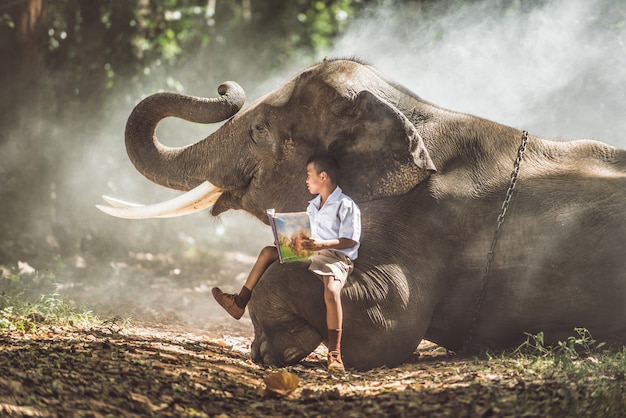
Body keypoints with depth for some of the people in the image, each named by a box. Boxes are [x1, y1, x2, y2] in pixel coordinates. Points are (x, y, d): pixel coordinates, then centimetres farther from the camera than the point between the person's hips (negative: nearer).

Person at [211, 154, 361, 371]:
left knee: (331, 291, -38)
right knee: (268, 252, 6)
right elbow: (305, 235, 21)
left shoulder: (345, 205, -7)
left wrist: (322, 244, -28)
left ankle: (335, 353, -41)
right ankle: (239, 303, 8)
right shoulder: (313, 206, 20)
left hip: (336, 257, -9)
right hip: (310, 255, 9)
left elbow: (351, 241, -15)